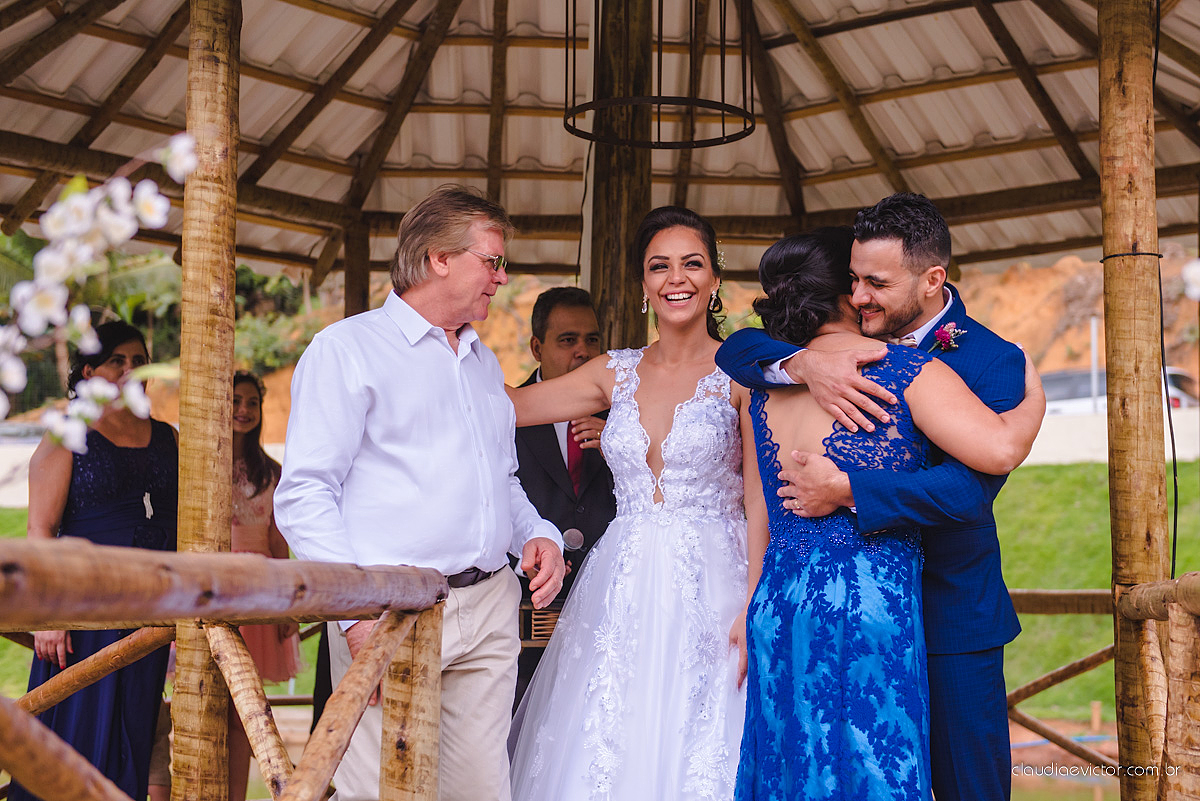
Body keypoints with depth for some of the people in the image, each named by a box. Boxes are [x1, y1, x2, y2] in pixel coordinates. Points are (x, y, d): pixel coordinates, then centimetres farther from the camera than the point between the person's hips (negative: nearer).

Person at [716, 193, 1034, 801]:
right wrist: (804, 365, -24)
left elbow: (970, 487, -24)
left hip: (950, 616, -4)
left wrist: (844, 490, -28)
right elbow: (736, 351, -4)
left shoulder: (994, 362, -12)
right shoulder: (848, 342, 2)